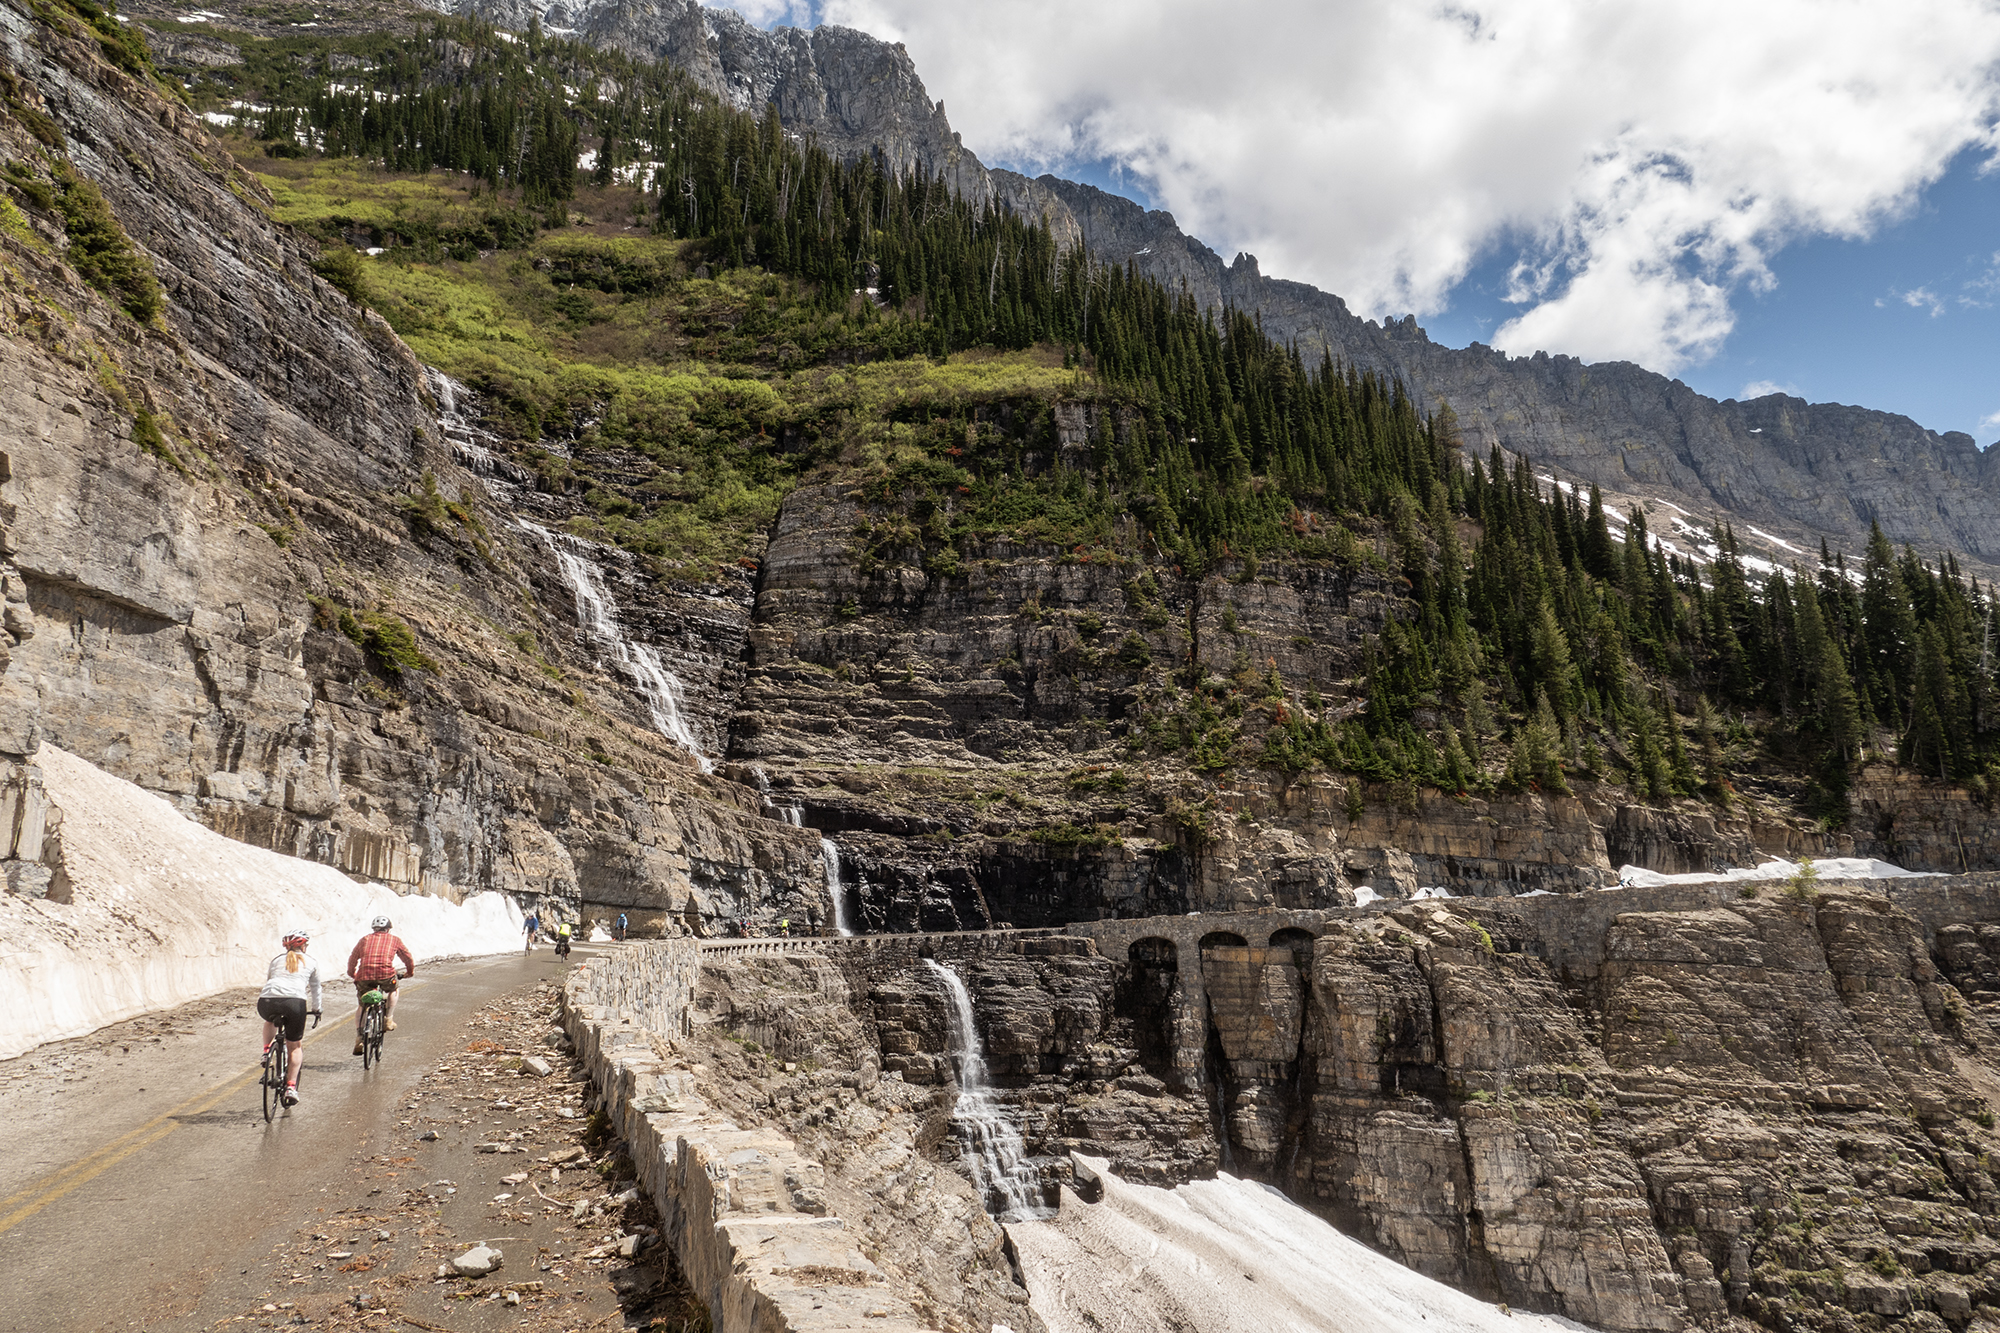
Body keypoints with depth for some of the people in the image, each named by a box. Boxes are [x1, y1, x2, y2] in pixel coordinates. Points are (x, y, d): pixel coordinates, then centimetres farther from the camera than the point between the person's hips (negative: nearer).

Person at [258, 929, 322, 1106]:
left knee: (270, 1021, 40)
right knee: (294, 1047, 16)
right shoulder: (311, 962, 24)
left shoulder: (276, 960, 28)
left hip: (267, 1002, 2)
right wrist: (316, 1009, 50)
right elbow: (315, 989, 34)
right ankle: (291, 1087, 7)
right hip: (295, 1002, -2)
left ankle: (266, 1050, 19)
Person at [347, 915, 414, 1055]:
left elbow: (352, 959, 25)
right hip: (386, 973, -1)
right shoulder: (394, 940, 21)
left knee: (361, 1006, 19)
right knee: (393, 990, 32)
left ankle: (358, 1037, 8)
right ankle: (389, 1019, 21)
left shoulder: (365, 939, 24)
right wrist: (410, 972, 44)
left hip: (364, 975, 1)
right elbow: (408, 958, 27)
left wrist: (352, 973, 42)